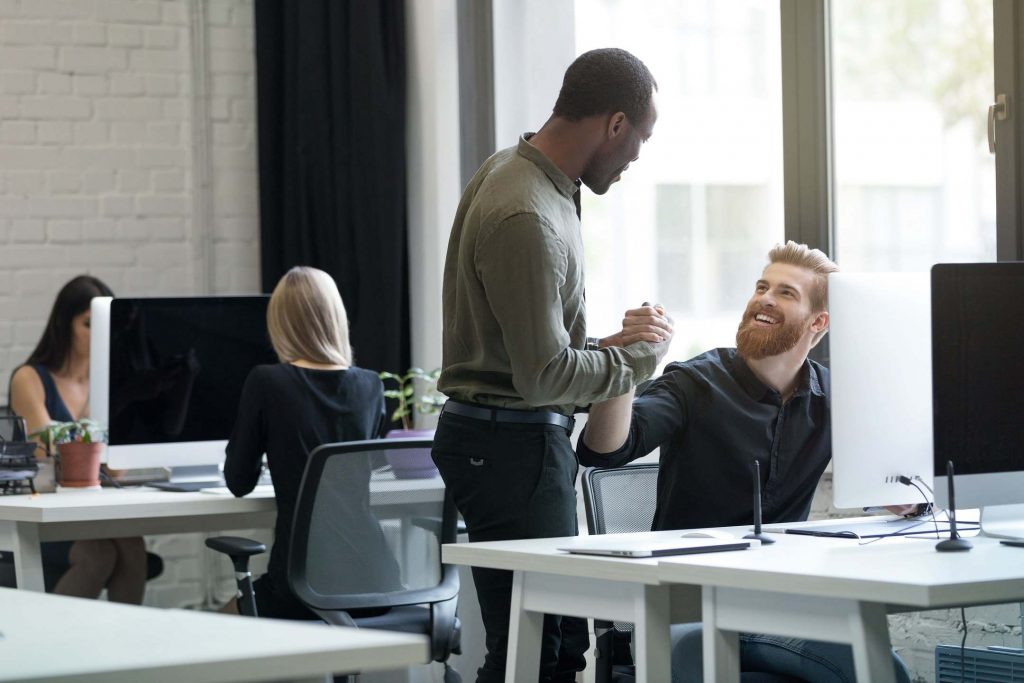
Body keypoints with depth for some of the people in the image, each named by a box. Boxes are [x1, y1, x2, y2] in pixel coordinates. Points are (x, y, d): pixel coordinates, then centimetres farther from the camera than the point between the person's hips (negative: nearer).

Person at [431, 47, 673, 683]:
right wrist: (637, 356, -6)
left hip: (523, 437, 11)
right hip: (514, 443, -11)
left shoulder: (513, 169, 10)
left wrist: (606, 344, 7)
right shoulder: (528, 220, -22)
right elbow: (543, 376, -21)